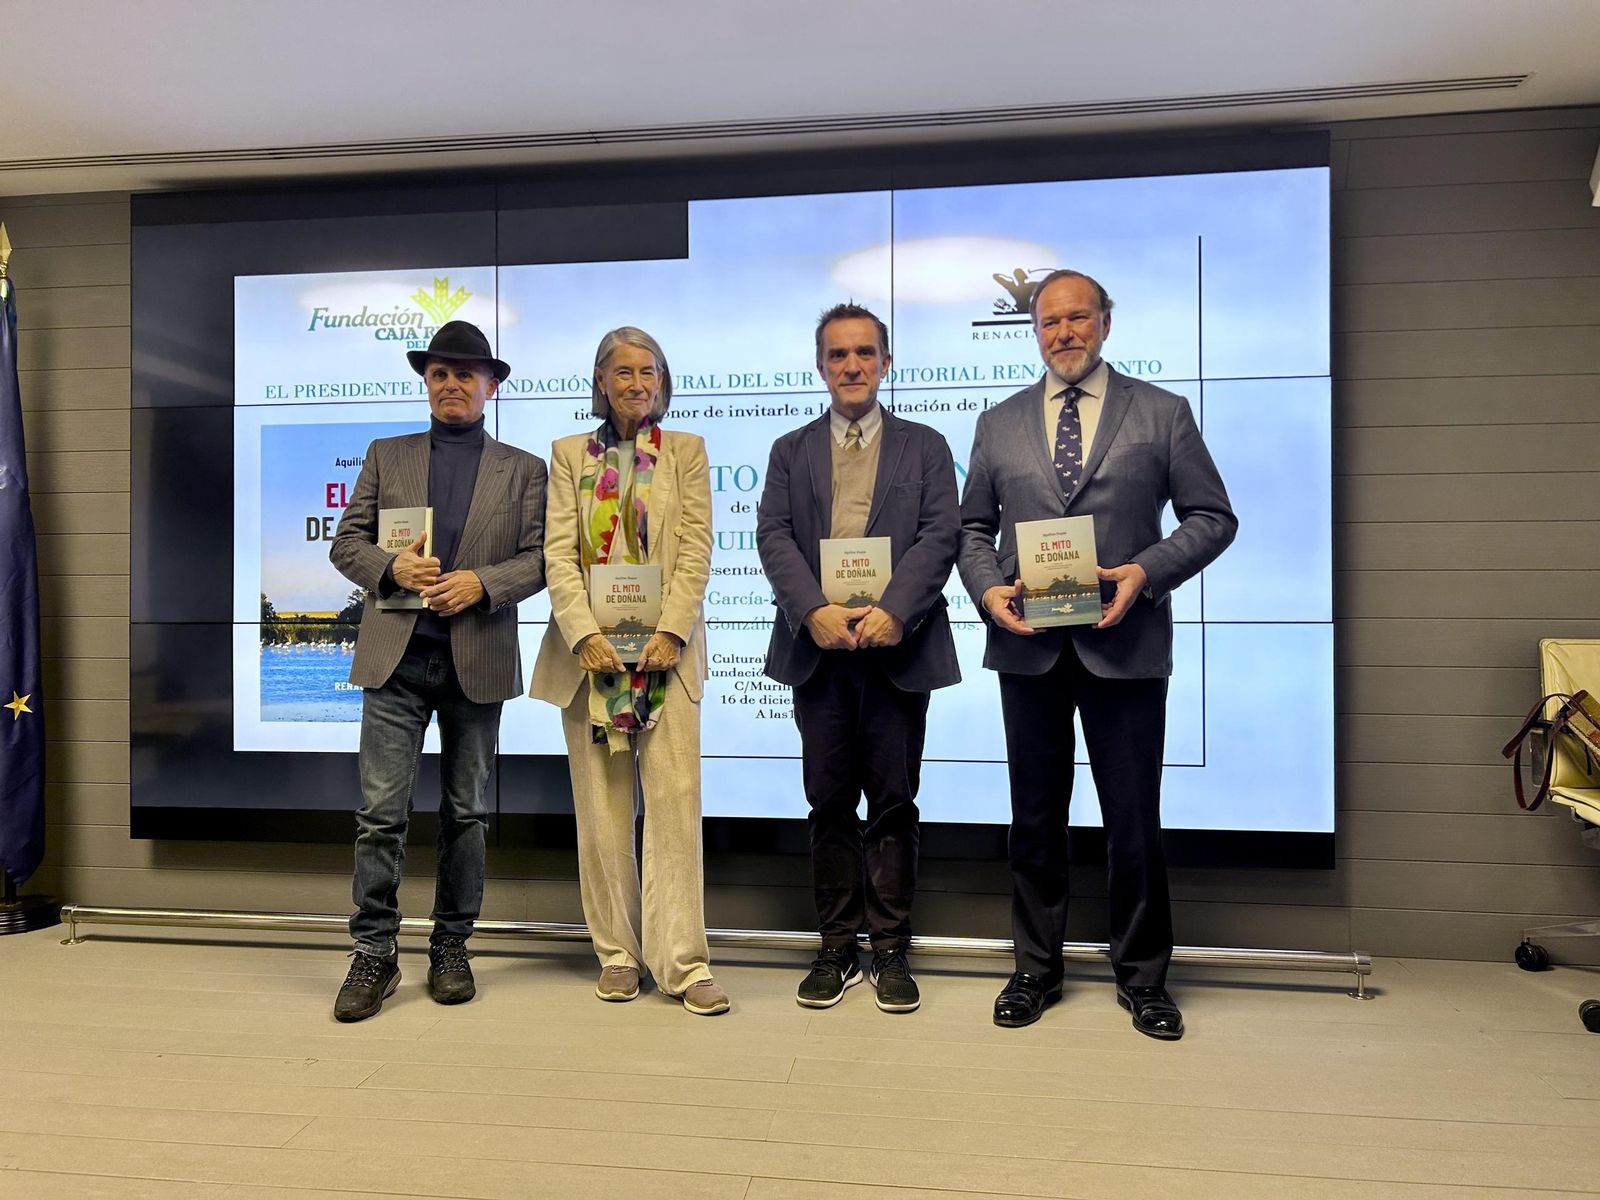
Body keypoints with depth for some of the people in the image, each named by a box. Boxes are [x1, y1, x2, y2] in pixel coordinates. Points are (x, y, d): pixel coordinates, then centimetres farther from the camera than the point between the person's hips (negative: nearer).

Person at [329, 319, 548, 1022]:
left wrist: (481, 582, -16)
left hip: (478, 661, 0)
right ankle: (374, 954, 12)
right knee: (381, 812, -1)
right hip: (395, 656, 1)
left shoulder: (524, 470, 8)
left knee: (465, 813, 9)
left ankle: (451, 949, 23)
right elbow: (347, 543, 8)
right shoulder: (385, 457, 13)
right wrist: (392, 568, -12)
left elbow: (541, 558, 1)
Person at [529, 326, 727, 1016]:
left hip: (664, 647, -1)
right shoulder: (570, 454, 13)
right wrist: (584, 635, -11)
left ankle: (682, 961, 1)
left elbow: (696, 550, 1)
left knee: (674, 799, -6)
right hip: (591, 648, 2)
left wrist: (671, 630, -12)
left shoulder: (686, 452, 11)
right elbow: (559, 552, 2)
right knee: (602, 808, 6)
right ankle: (618, 953, 17)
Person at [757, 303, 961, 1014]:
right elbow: (774, 538, 1)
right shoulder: (790, 451, 14)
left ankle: (891, 950, 17)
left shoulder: (924, 447, 11)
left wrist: (893, 612, -17)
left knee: (893, 802, 5)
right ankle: (837, 948, 19)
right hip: (817, 648, 1)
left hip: (896, 648, -1)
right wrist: (814, 612, -16)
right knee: (829, 802, 7)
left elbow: (940, 536, -2)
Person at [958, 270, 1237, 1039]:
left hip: (1125, 644, -2)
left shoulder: (1162, 413, 5)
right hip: (1029, 645, 2)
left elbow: (1212, 516, 2)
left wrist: (1146, 571, -14)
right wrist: (988, 589, -7)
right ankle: (1037, 968, 27)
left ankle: (1142, 977, 25)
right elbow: (973, 528, 12)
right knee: (1035, 817, 12)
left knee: (1134, 819, 5)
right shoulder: (999, 424, 12)